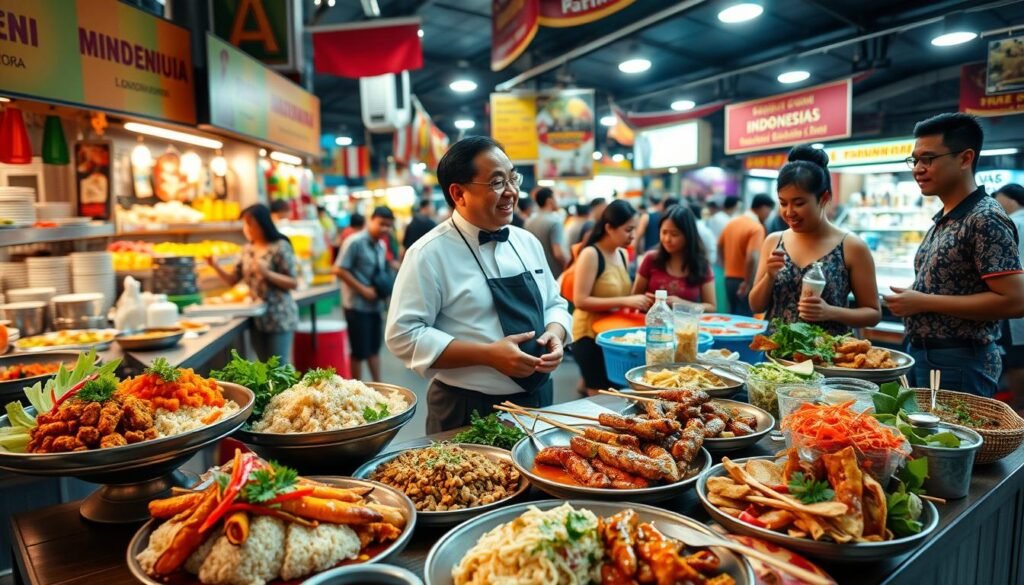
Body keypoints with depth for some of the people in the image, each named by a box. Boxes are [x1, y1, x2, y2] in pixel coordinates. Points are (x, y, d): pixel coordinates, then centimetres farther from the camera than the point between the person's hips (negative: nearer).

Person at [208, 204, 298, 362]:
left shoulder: (280, 247, -10)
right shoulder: (247, 250, 9)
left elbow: (294, 283, -12)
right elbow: (232, 280, 12)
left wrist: (267, 273, -23)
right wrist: (215, 266, -5)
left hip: (279, 317, -6)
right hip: (256, 318, 6)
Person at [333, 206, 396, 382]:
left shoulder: (382, 245, 8)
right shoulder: (355, 242, -14)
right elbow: (339, 270, -16)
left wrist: (383, 288, 0)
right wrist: (363, 289, -17)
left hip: (376, 305, 7)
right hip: (358, 305, -7)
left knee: (374, 348, 15)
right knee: (360, 351, 1)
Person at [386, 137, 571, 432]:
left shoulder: (528, 242, 5)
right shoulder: (430, 253, -14)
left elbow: (554, 303, 13)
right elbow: (403, 334, -17)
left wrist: (555, 334, -9)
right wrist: (488, 354, -23)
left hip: (538, 401, 6)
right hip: (469, 413, -6)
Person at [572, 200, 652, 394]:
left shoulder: (622, 255, 9)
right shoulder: (590, 254, -15)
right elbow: (580, 300, -23)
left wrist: (636, 302, 3)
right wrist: (625, 301, -26)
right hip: (590, 335, -8)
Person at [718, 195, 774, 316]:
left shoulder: (732, 222, 7)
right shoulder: (757, 228, -16)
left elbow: (720, 246, 19)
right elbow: (751, 258, -27)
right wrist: (748, 283, -19)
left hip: (729, 278, 8)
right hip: (744, 281, -8)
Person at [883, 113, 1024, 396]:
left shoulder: (985, 220, -15)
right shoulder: (943, 219, 12)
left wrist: (924, 302, -19)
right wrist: (911, 296, 4)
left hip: (959, 365, -9)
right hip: (920, 356, 9)